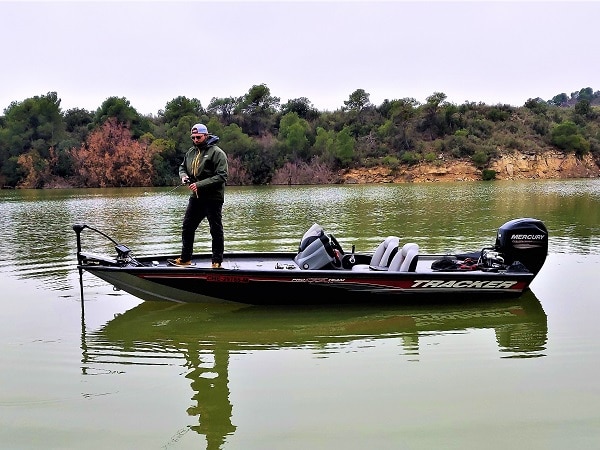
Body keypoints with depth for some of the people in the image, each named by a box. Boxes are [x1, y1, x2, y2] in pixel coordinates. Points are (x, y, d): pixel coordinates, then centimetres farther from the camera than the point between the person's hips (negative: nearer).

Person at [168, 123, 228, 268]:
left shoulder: (217, 153, -12)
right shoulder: (191, 152, 10)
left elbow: (222, 176, -20)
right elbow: (182, 167, 25)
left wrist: (200, 185, -23)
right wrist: (183, 175, 0)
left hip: (213, 198, -7)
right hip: (195, 197, 7)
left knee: (216, 230, 2)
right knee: (187, 227, 11)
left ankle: (217, 262, 10)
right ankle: (185, 259, 23)